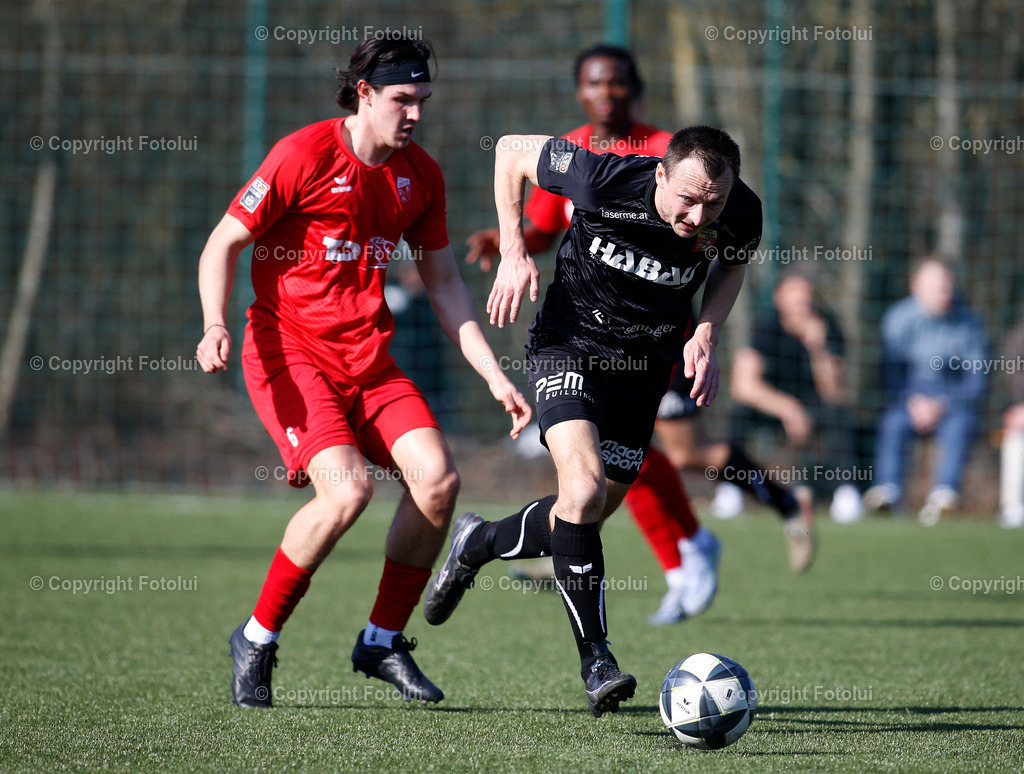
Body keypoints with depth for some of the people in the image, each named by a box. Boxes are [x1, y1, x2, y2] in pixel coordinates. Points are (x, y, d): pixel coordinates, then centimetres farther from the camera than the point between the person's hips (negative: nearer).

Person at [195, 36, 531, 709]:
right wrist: (217, 325, -23)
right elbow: (222, 245, -7)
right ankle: (257, 640, -6)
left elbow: (445, 285, 15)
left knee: (437, 476, -13)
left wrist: (495, 377, 8)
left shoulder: (420, 175, 8)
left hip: (368, 352, 6)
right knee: (348, 488, -25)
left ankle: (384, 641, 5)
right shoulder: (304, 155, -10)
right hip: (289, 347, -6)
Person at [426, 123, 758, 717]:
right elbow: (512, 151, -12)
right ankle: (595, 657, -16)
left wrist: (706, 335, -10)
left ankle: (479, 544, 39)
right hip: (570, 343, -4)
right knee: (584, 487, -25)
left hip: (646, 365, 4)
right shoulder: (605, 179, -30)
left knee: (585, 518, 9)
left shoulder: (742, 214, -20)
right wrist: (514, 254, -15)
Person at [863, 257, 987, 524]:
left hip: (954, 399, -1)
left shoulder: (967, 322, -5)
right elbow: (890, 372, -1)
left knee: (959, 426, -33)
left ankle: (944, 494, -50)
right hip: (909, 396, 1)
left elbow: (976, 379, -5)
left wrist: (943, 404, -18)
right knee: (893, 422, -31)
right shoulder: (899, 318, -3)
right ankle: (887, 490, -43)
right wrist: (913, 402, -18)